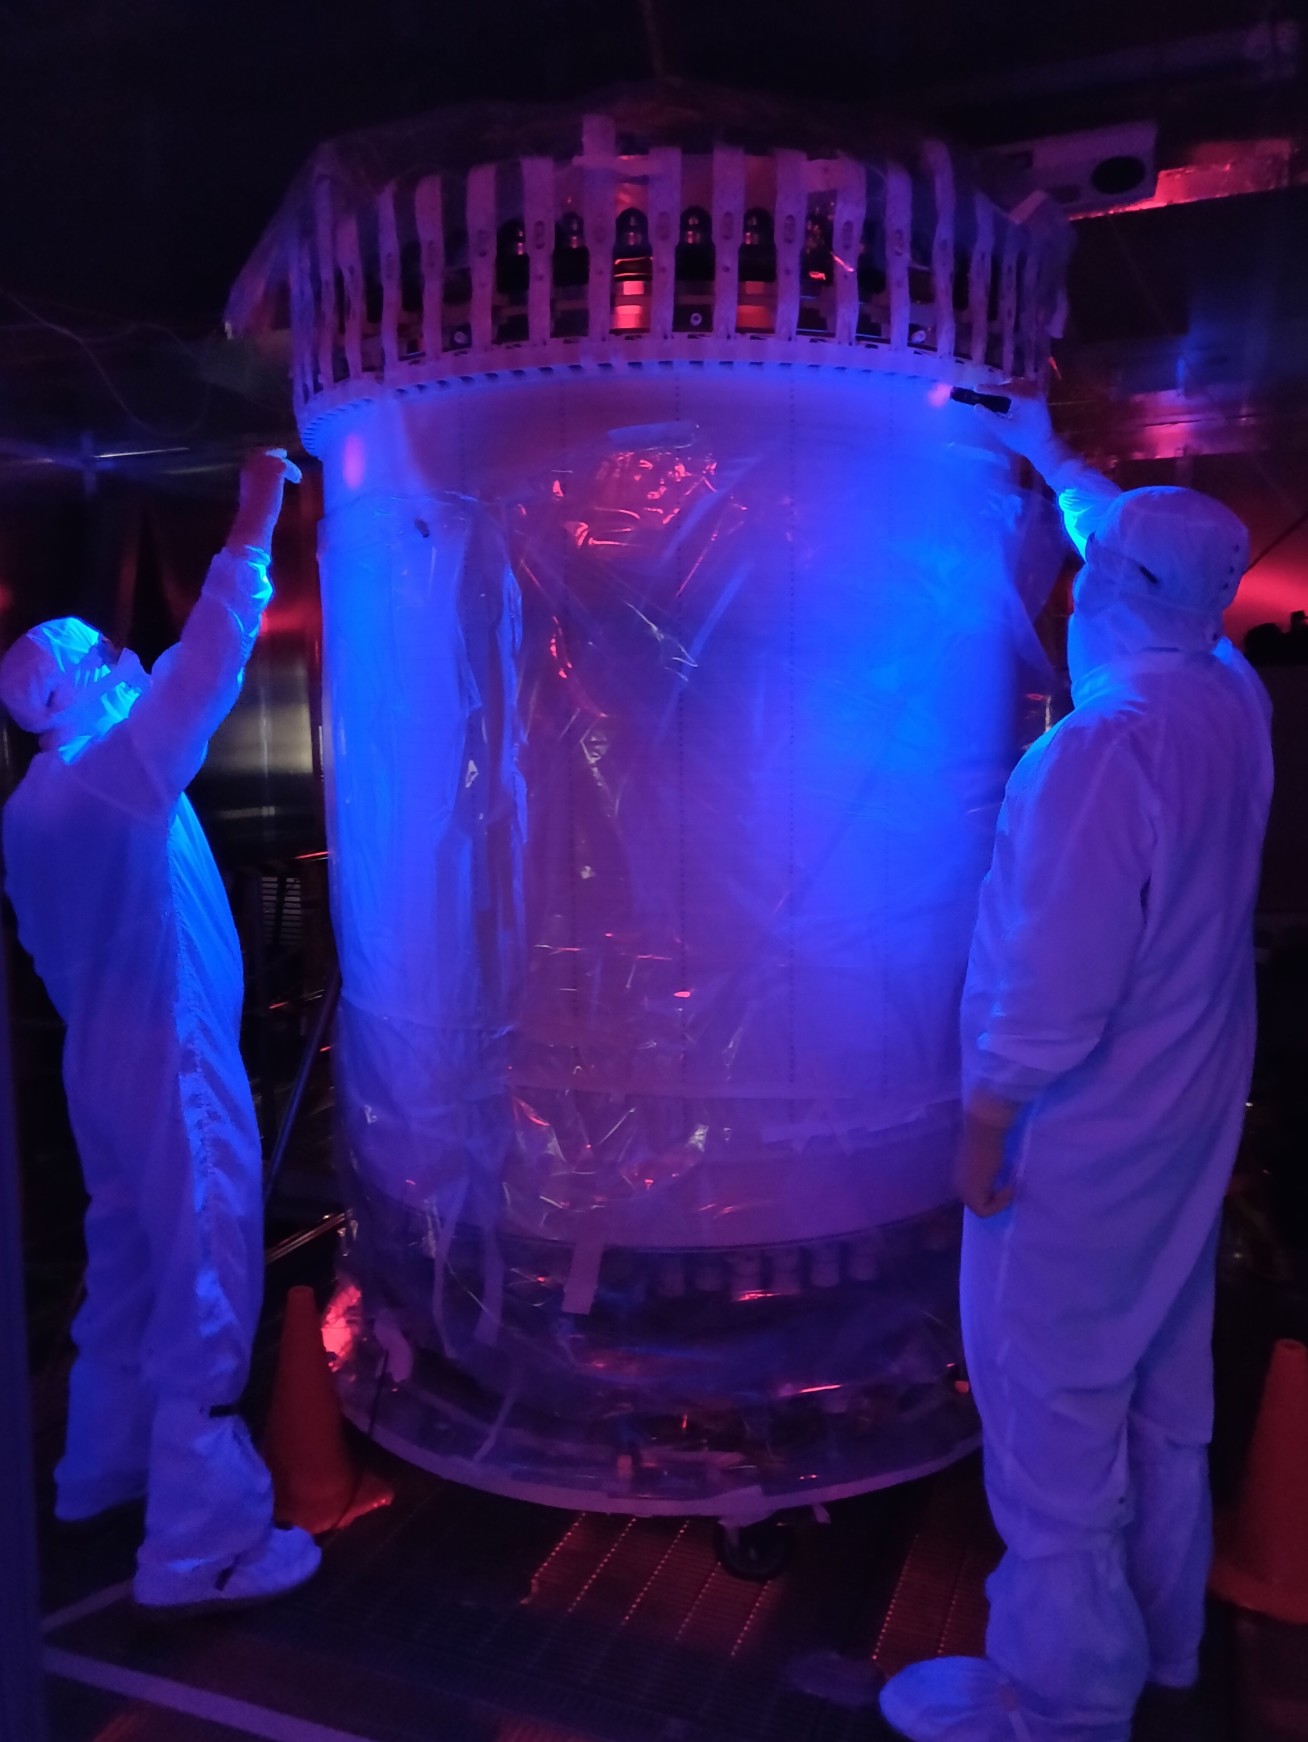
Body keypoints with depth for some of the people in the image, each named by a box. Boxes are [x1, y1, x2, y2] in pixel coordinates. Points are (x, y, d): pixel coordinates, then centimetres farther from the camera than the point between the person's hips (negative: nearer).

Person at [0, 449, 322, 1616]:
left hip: (105, 1062, 9)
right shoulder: (115, 776, -18)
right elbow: (209, 659, -26)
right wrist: (255, 526, -21)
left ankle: (103, 1468, 37)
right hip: (173, 1065, -9)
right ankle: (202, 1548, 6)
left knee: (126, 1271, 21)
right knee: (201, 1291, -3)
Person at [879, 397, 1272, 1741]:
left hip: (1080, 1140, -9)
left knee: (1050, 1410, 6)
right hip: (1189, 1124, 9)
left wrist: (985, 1124, -13)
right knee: (1164, 1395, 21)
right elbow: (1154, 547, 18)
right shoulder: (1231, 700, -1)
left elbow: (1055, 986, -27)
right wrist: (1046, 455, 31)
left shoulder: (1103, 747, -26)